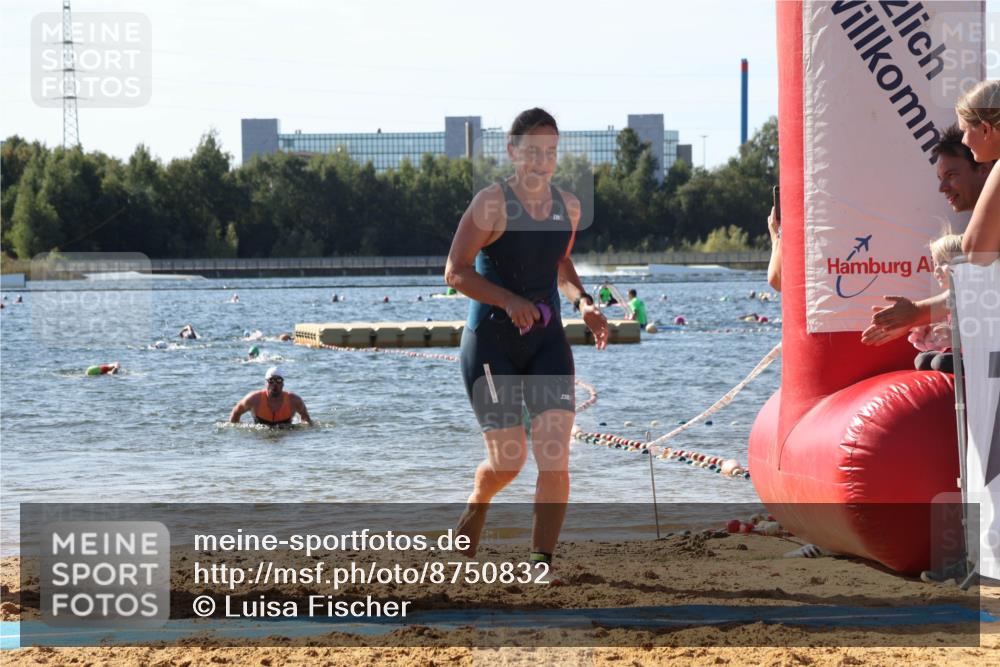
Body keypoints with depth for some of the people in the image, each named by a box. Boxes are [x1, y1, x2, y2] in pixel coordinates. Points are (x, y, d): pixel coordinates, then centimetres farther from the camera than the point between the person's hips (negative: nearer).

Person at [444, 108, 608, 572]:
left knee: (555, 457, -11)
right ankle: (476, 508, 34)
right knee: (507, 460, -2)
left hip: (547, 341, 4)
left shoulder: (568, 206, 6)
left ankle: (541, 564, -6)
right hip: (490, 342, -4)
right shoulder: (491, 203, -12)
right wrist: (508, 301, -28)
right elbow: (455, 272, -15)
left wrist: (583, 302, 3)